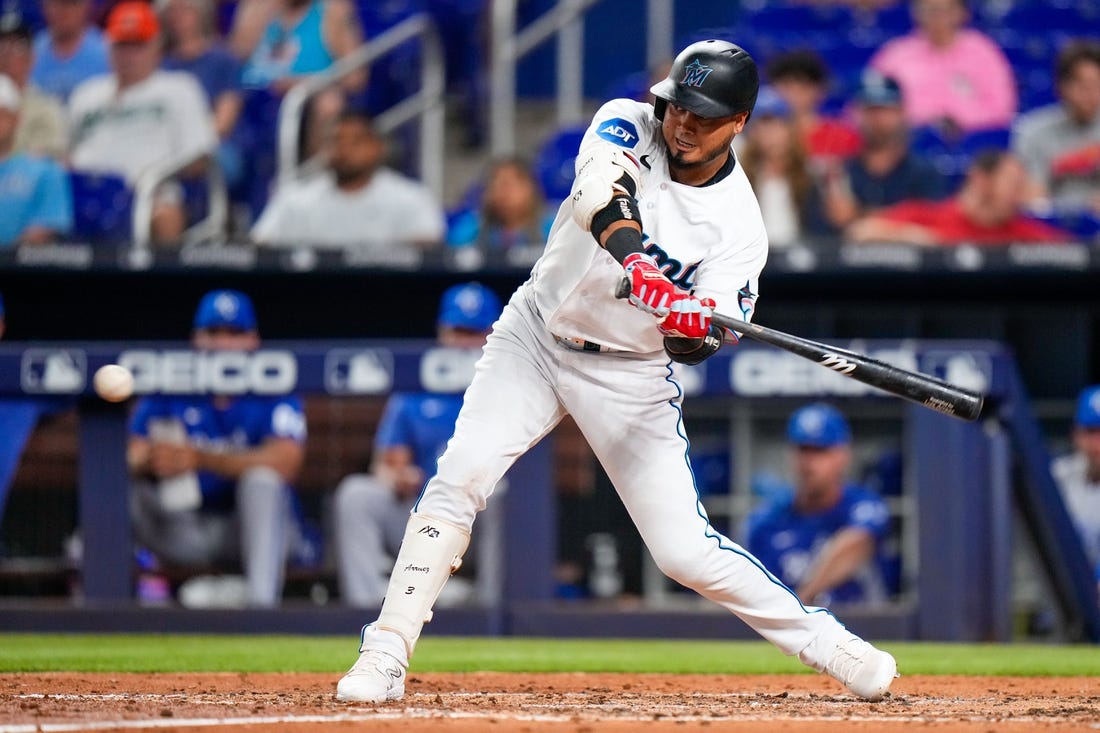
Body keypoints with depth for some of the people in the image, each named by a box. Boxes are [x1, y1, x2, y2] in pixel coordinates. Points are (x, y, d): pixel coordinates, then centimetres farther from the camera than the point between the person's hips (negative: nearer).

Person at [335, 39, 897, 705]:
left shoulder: (739, 224, -15)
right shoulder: (629, 126, -12)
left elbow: (693, 345, -22)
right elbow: (602, 193, -36)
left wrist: (694, 325, -46)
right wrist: (635, 265, -54)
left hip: (631, 371, -1)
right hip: (536, 335, 1)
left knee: (686, 552, -6)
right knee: (462, 475, -19)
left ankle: (825, 643, 13)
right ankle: (386, 656, -13)